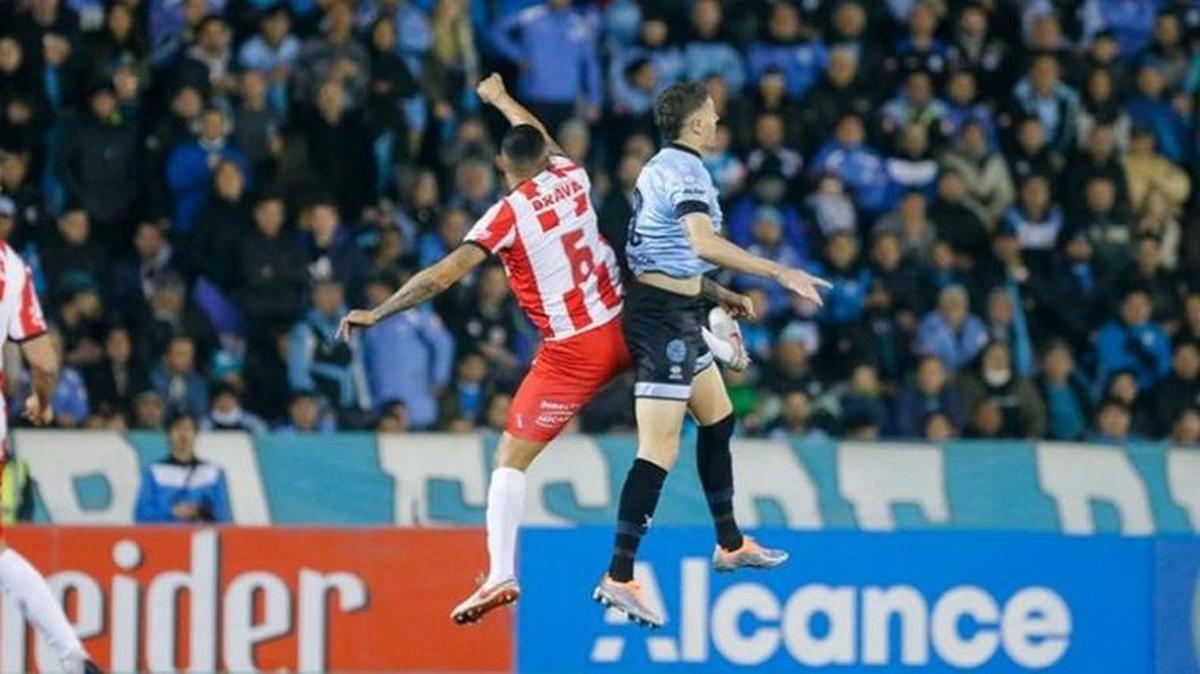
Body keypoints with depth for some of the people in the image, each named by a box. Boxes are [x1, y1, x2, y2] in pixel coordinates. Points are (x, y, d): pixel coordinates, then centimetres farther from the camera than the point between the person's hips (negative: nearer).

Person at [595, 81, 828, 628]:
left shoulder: (663, 167, 15)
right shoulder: (684, 172, -17)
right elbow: (704, 244, -33)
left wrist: (721, 297, 27)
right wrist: (780, 273, -33)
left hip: (675, 314, 11)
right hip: (663, 318, -11)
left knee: (717, 418, 24)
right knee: (659, 452, -13)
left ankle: (730, 544, 36)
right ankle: (618, 579, -16)